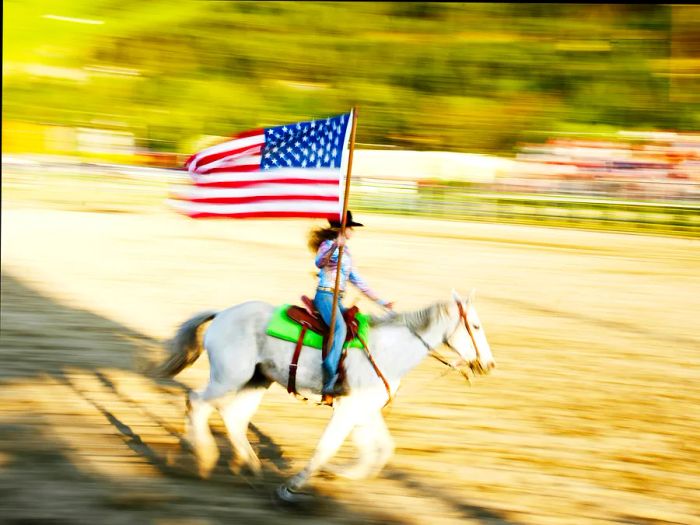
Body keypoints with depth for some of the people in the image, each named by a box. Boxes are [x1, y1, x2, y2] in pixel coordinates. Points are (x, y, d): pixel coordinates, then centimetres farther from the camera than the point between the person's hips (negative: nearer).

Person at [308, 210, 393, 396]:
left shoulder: (346, 252, 22)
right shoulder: (327, 245, -3)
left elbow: (357, 280, 26)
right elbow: (319, 263, -25)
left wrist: (380, 301, 24)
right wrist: (334, 246, -42)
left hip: (337, 300, 9)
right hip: (325, 295, -9)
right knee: (340, 327, -29)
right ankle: (329, 382, -37)